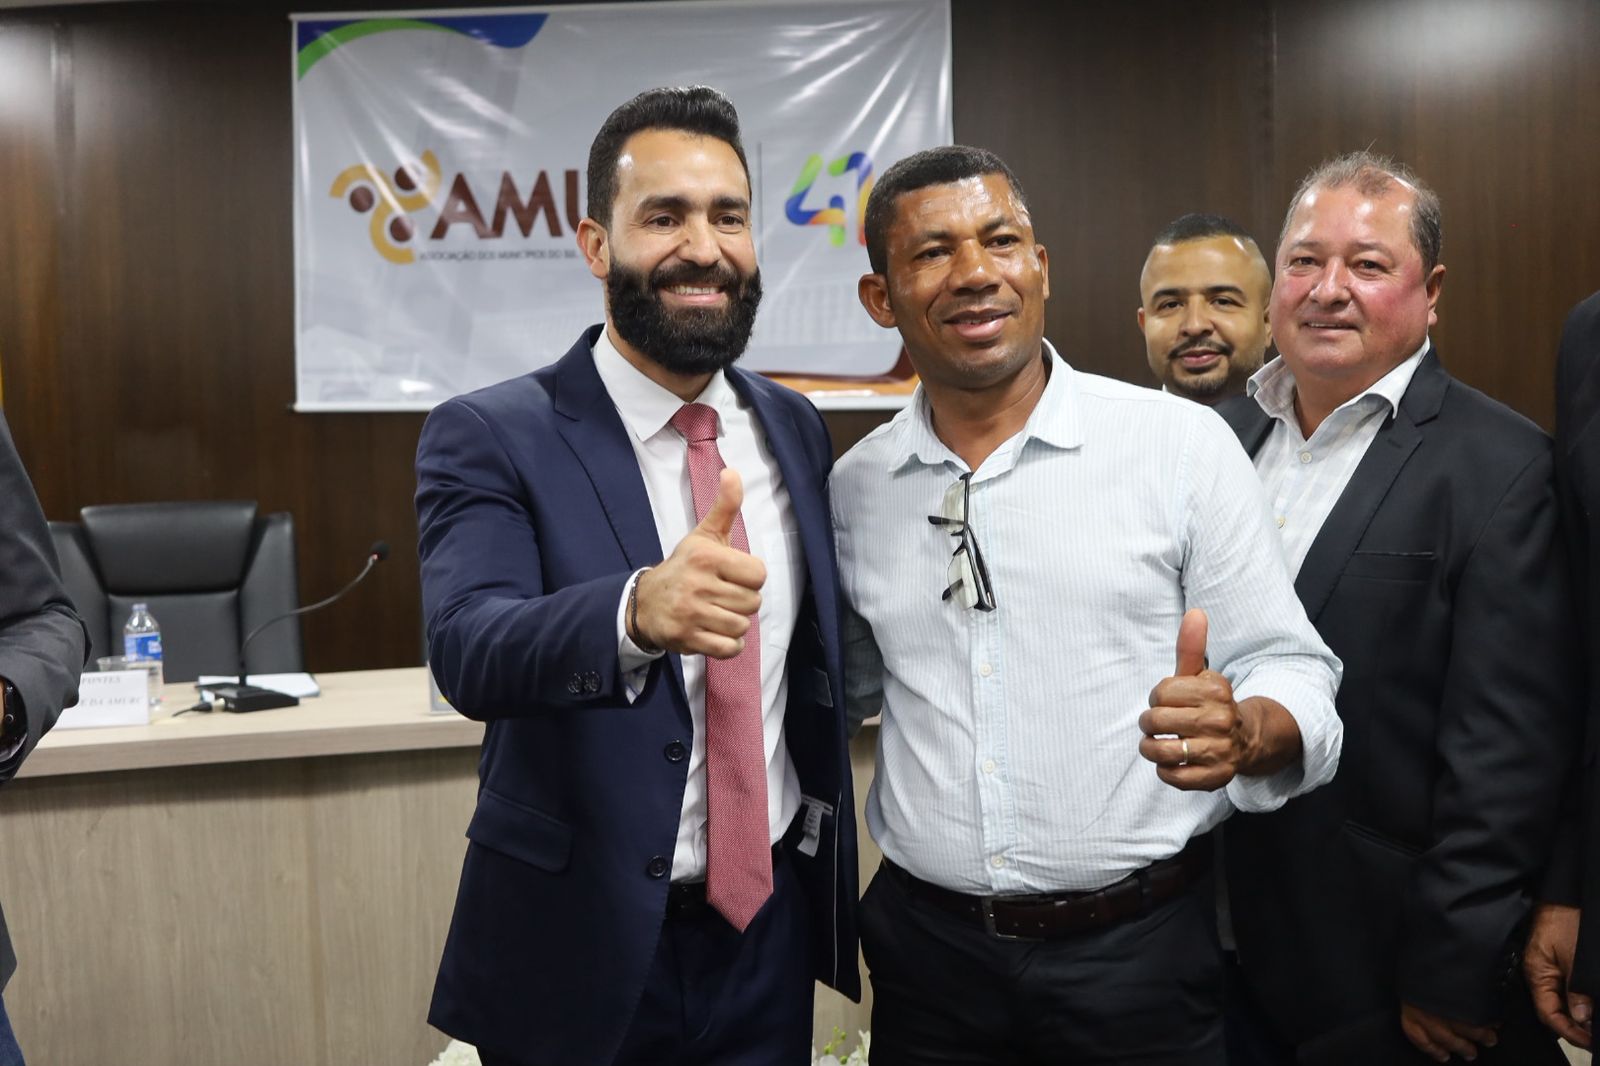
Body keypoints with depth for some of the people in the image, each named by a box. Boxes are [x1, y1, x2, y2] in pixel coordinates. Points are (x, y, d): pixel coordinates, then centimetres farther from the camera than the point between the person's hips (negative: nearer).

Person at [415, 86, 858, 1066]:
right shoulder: (490, 436, -13)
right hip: (583, 948, -3)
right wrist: (639, 609, -46)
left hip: (773, 924, 4)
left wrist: (831, 860, 10)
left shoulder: (795, 428, 2)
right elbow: (470, 653, -27)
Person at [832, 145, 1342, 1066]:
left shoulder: (1183, 443, -8)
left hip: (1141, 952, -2)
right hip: (927, 950, 3)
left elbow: (1293, 678, -6)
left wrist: (1241, 732, -26)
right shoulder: (854, 488, 2)